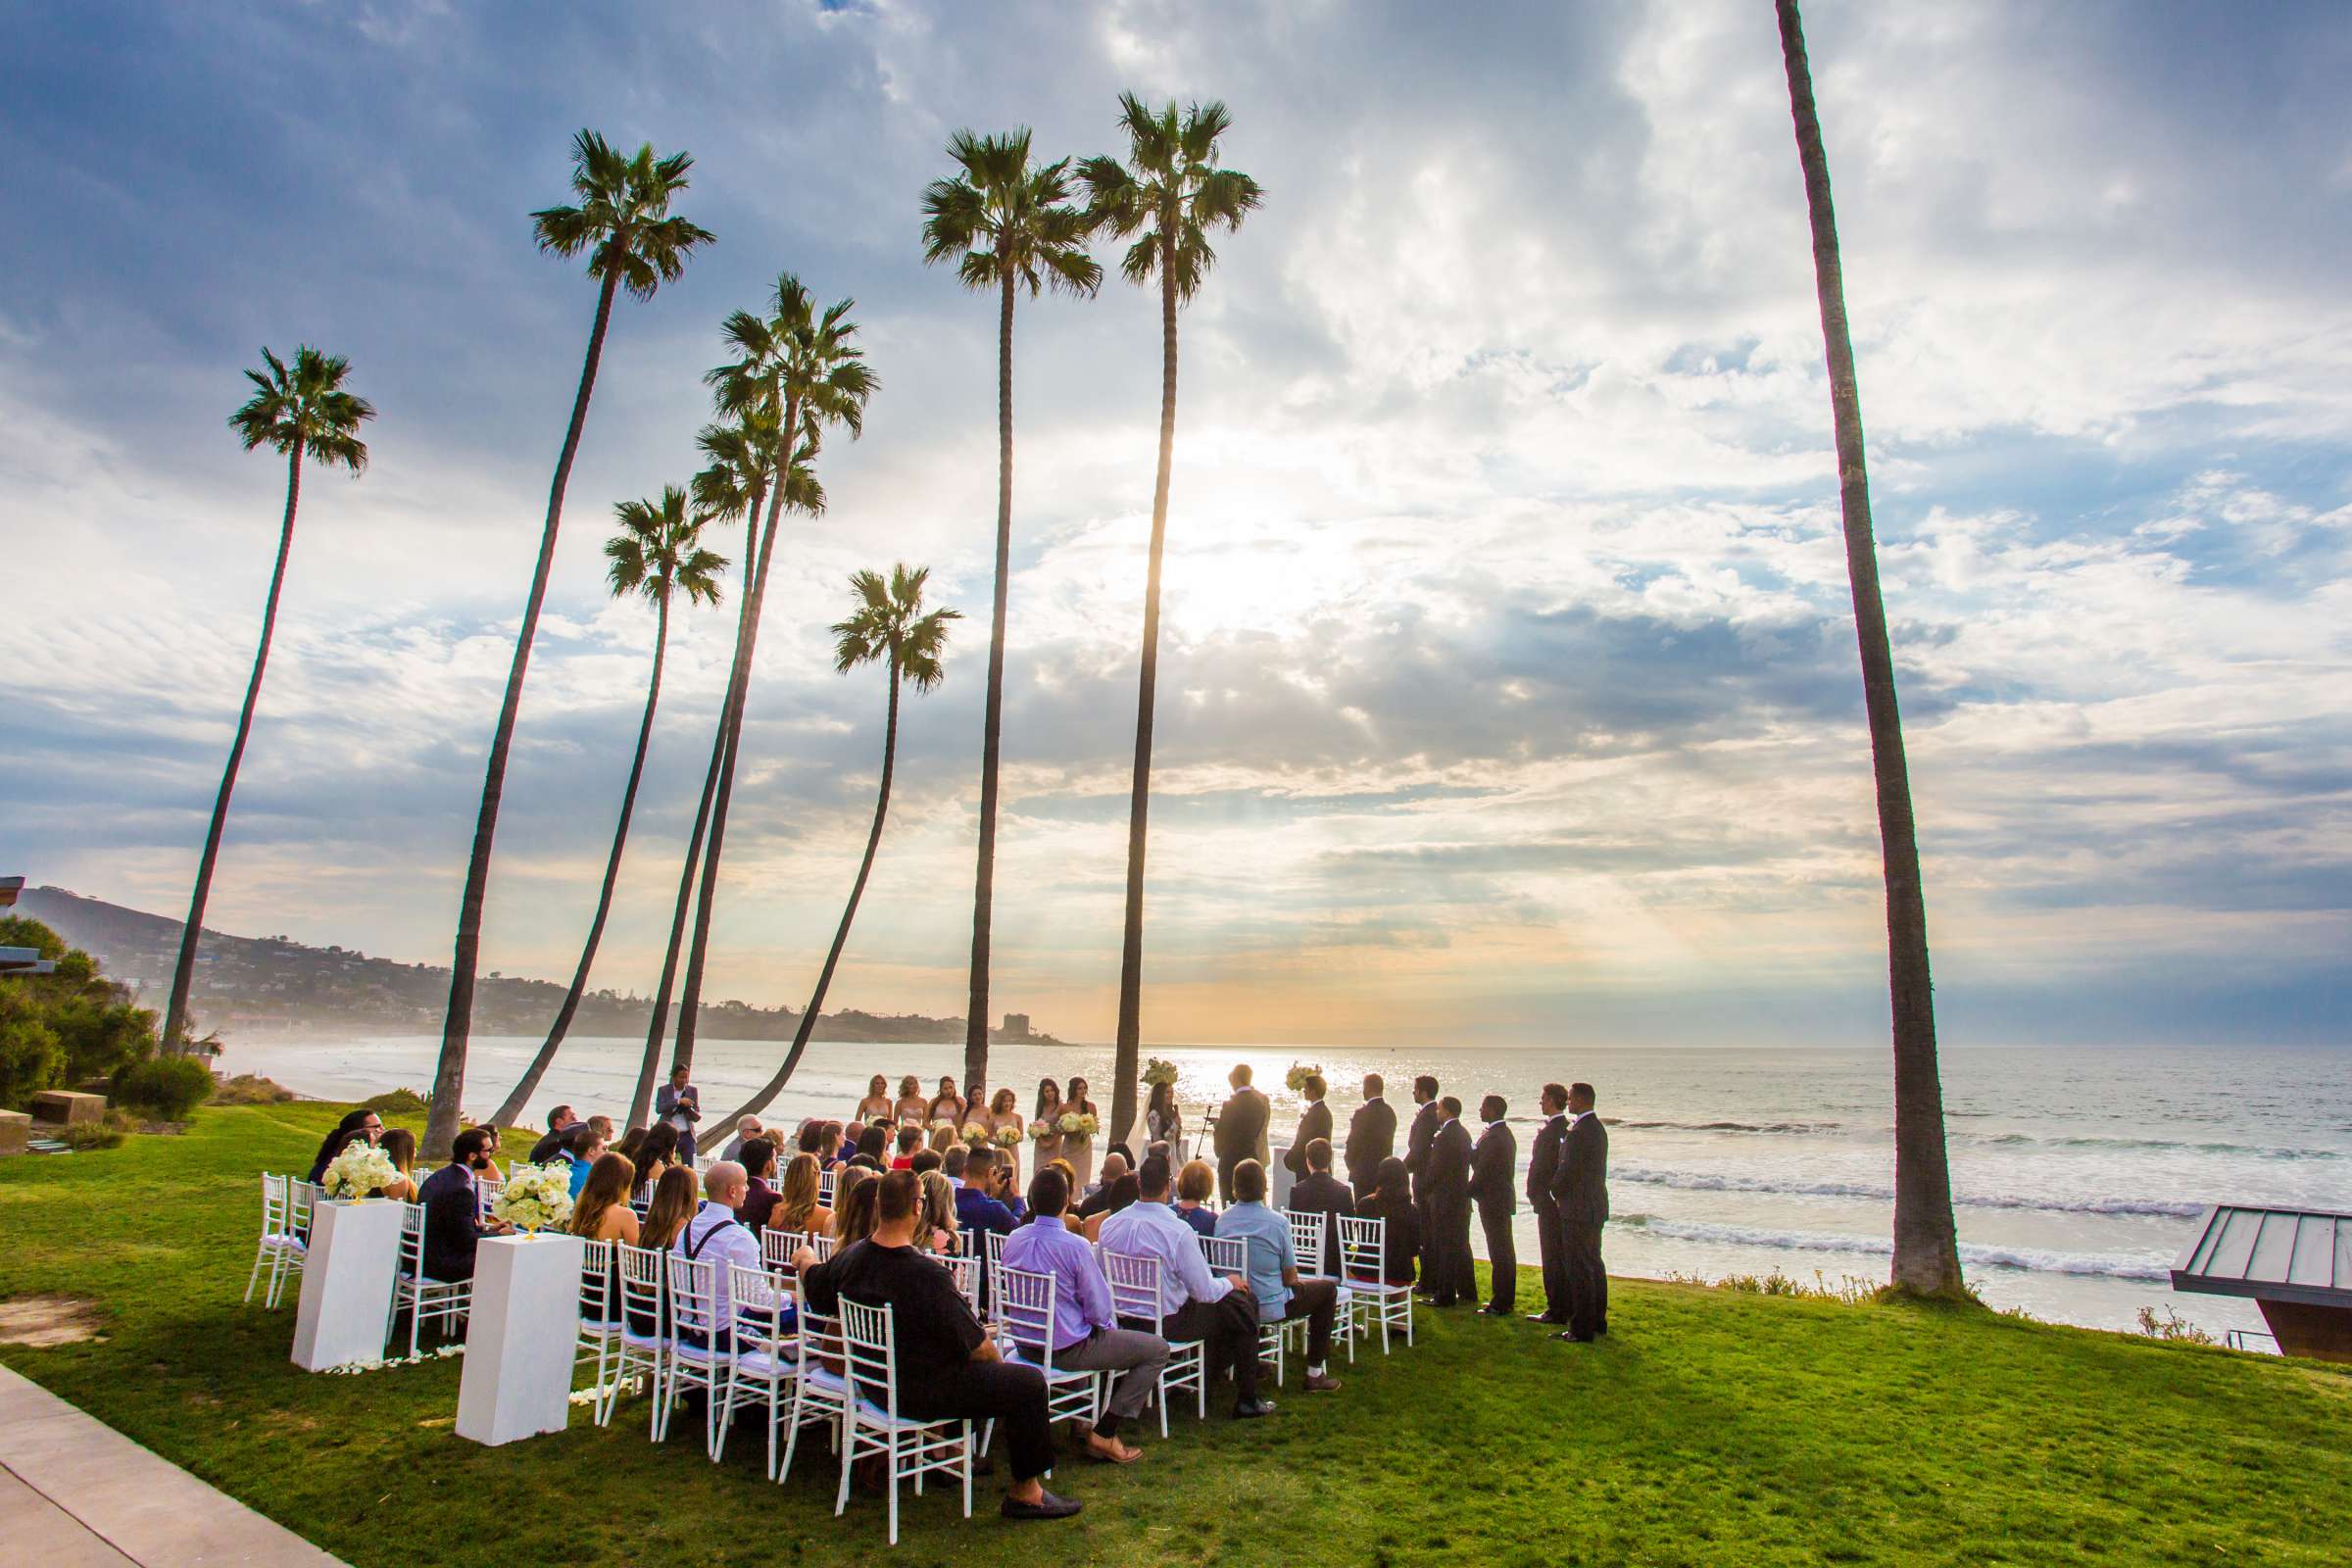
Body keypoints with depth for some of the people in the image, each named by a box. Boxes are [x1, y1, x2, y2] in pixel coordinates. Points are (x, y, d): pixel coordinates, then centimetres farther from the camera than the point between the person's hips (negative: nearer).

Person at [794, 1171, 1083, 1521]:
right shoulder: (927, 1275, -31)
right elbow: (977, 1345, -22)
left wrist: (805, 1257, 35)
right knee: (1028, 1382, -3)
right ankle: (1024, 1492, 8)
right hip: (923, 1394, -8)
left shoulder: (850, 1258, -11)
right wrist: (1000, 1361, 0)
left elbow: (815, 1287, 13)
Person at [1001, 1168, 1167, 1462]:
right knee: (1158, 1349, 3)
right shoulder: (1075, 1247, -24)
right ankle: (1104, 1434, 4)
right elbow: (1099, 1311, -19)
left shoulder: (1014, 1239, -4)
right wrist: (1110, 1324, 5)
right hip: (1066, 1350, -8)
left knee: (1110, 1334, 33)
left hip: (1025, 1344, 8)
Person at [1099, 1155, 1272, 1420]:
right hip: (1169, 1322, -7)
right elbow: (1204, 1291, -18)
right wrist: (1230, 1282, 4)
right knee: (1242, 1304, 10)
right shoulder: (1179, 1231, -24)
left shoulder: (1109, 1225, -8)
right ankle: (1246, 1402, 20)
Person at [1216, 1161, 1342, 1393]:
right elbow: (1291, 1278, -9)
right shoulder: (1277, 1222, -17)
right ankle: (1315, 1374, 17)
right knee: (1328, 1289, 16)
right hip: (1269, 1308, -5)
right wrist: (1292, 1280, 12)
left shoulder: (1222, 1219, -5)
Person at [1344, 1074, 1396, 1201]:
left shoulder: (1362, 1112, -16)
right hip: (1385, 1172, 7)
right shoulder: (1390, 1111, 4)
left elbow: (1352, 1143, -10)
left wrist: (1351, 1166, 5)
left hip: (1364, 1173, -7)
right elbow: (1389, 1141, 10)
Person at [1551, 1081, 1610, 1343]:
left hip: (1578, 1209, -10)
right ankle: (1597, 1321, 27)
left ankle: (1582, 1329, 0)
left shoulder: (1578, 1132, -20)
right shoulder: (1598, 1128, 11)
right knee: (1594, 1265, 17)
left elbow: (1567, 1171, -20)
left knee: (1580, 1270, -5)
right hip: (1596, 1207, 10)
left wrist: (1555, 1191, -2)